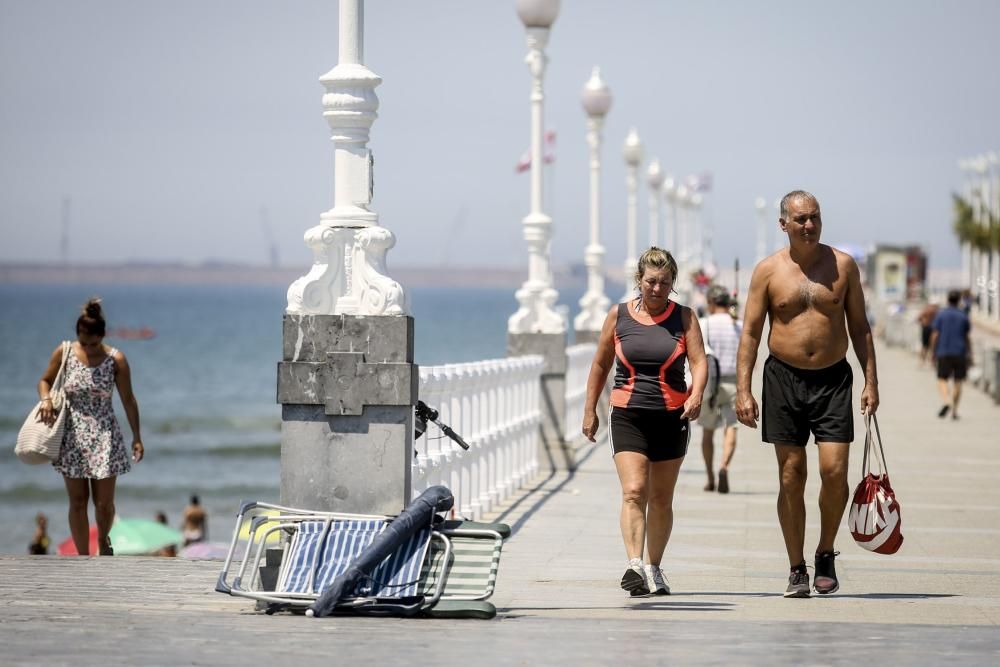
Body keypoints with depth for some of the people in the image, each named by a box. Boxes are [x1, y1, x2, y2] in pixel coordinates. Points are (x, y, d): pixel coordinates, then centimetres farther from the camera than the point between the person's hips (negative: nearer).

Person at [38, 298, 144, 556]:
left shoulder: (116, 360, -8)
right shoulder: (63, 353, -5)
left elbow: (128, 400, -2)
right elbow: (45, 381, 10)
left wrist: (137, 437, 0)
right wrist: (46, 399, -13)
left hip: (104, 436, -1)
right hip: (72, 435, 1)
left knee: (104, 502, 1)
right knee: (77, 501, 2)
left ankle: (103, 540, 33)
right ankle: (83, 558, 10)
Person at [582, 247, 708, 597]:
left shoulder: (684, 317, 2)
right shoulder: (618, 315, 3)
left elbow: (699, 361, -7)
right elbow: (600, 365, 11)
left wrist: (696, 395, -26)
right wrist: (590, 410, 12)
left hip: (672, 418, 1)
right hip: (628, 417, -1)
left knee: (661, 498, 10)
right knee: (633, 492, -16)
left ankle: (654, 569, 21)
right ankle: (634, 565, -28)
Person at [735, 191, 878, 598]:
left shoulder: (843, 265, 4)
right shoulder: (768, 270, 1)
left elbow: (859, 327, 9)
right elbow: (750, 332, 2)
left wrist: (870, 382, 3)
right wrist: (743, 390, -6)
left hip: (833, 379, 0)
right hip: (784, 379, 0)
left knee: (834, 470, -10)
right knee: (791, 477, 1)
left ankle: (825, 554, 12)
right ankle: (796, 569, 10)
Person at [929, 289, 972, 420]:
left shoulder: (940, 314, -1)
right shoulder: (963, 316, 3)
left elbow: (935, 335, -4)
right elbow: (967, 337, 6)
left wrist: (933, 352, 4)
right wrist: (969, 354, 13)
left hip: (943, 352, -1)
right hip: (960, 353, 1)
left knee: (942, 380, 2)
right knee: (957, 382, 7)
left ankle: (946, 401, -25)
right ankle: (954, 410, 7)